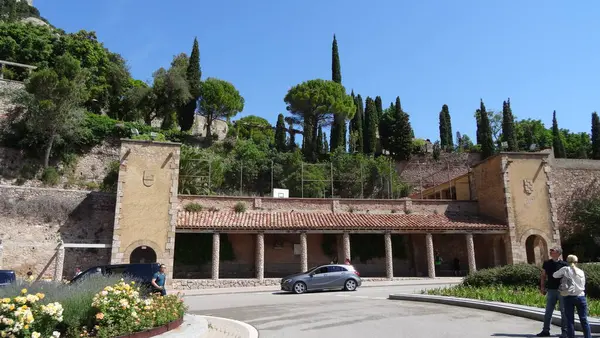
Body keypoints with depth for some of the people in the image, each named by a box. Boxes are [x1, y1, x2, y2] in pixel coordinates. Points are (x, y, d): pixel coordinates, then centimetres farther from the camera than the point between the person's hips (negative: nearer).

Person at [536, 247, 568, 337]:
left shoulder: (564, 264, -6)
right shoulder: (547, 263, 4)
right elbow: (543, 276, 11)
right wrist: (542, 287, 5)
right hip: (551, 290, 3)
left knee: (563, 311, 5)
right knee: (548, 311, 7)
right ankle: (546, 330, 14)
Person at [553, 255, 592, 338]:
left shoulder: (565, 269, 2)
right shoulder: (581, 272, 11)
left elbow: (554, 275, 13)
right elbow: (583, 285, 15)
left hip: (569, 297, -2)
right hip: (581, 297, 3)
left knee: (570, 320, 2)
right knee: (584, 320, 7)